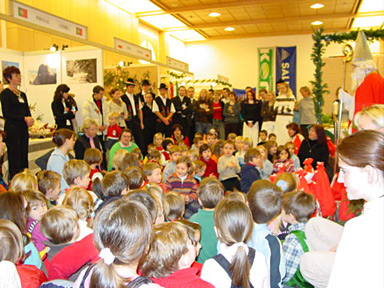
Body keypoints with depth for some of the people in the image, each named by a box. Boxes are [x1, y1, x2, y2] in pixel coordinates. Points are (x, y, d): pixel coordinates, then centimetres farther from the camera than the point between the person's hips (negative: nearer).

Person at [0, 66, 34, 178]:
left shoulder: (22, 94, 15)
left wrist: (30, 119, -4)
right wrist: (24, 118, -18)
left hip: (23, 129, 7)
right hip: (12, 130, -7)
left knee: (24, 158, 8)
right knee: (14, 159, -4)